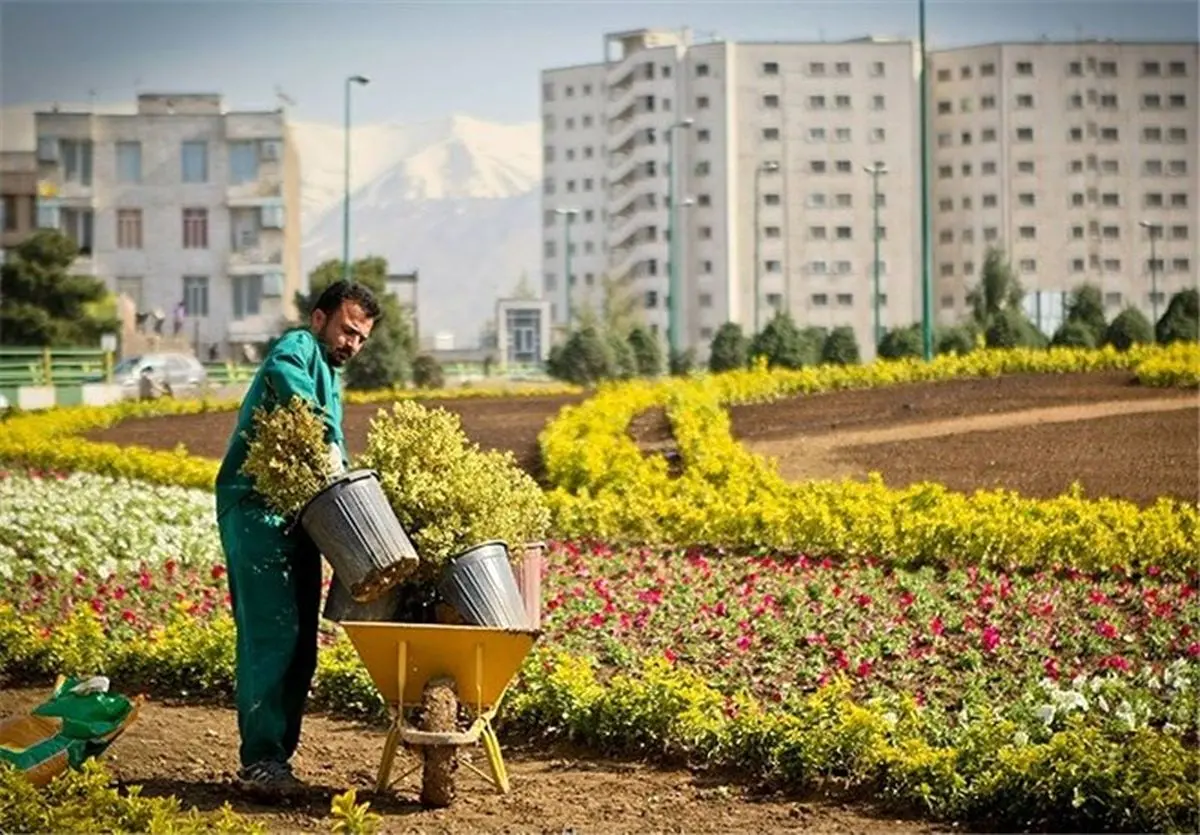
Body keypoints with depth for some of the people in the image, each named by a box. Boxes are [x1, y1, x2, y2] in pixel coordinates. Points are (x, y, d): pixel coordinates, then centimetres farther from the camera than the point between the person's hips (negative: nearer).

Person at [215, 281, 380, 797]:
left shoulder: (330, 377, 27)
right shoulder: (299, 348, -3)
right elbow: (285, 378, -29)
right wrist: (328, 445, -34)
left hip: (298, 516, 9)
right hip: (256, 510, -9)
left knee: (300, 643, 8)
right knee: (271, 635, -14)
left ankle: (277, 754, 14)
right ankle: (261, 759, -14)